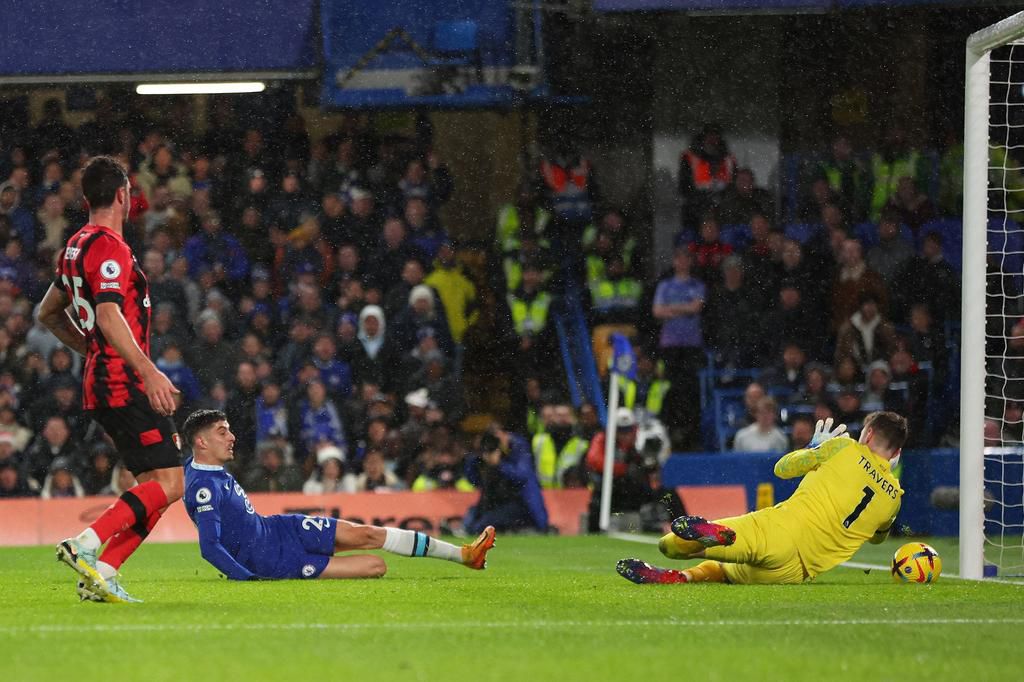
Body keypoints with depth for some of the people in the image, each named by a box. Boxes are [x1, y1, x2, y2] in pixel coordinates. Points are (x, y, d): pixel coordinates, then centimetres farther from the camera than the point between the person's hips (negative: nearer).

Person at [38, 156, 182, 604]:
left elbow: (49, 313, 28)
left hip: (102, 382, 10)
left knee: (157, 485, 9)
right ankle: (86, 545, -21)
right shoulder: (109, 247, -13)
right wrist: (148, 372, -30)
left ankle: (103, 571, 0)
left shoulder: (76, 247, 17)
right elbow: (108, 316, -25)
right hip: (126, 386, -10)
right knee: (168, 484, -12)